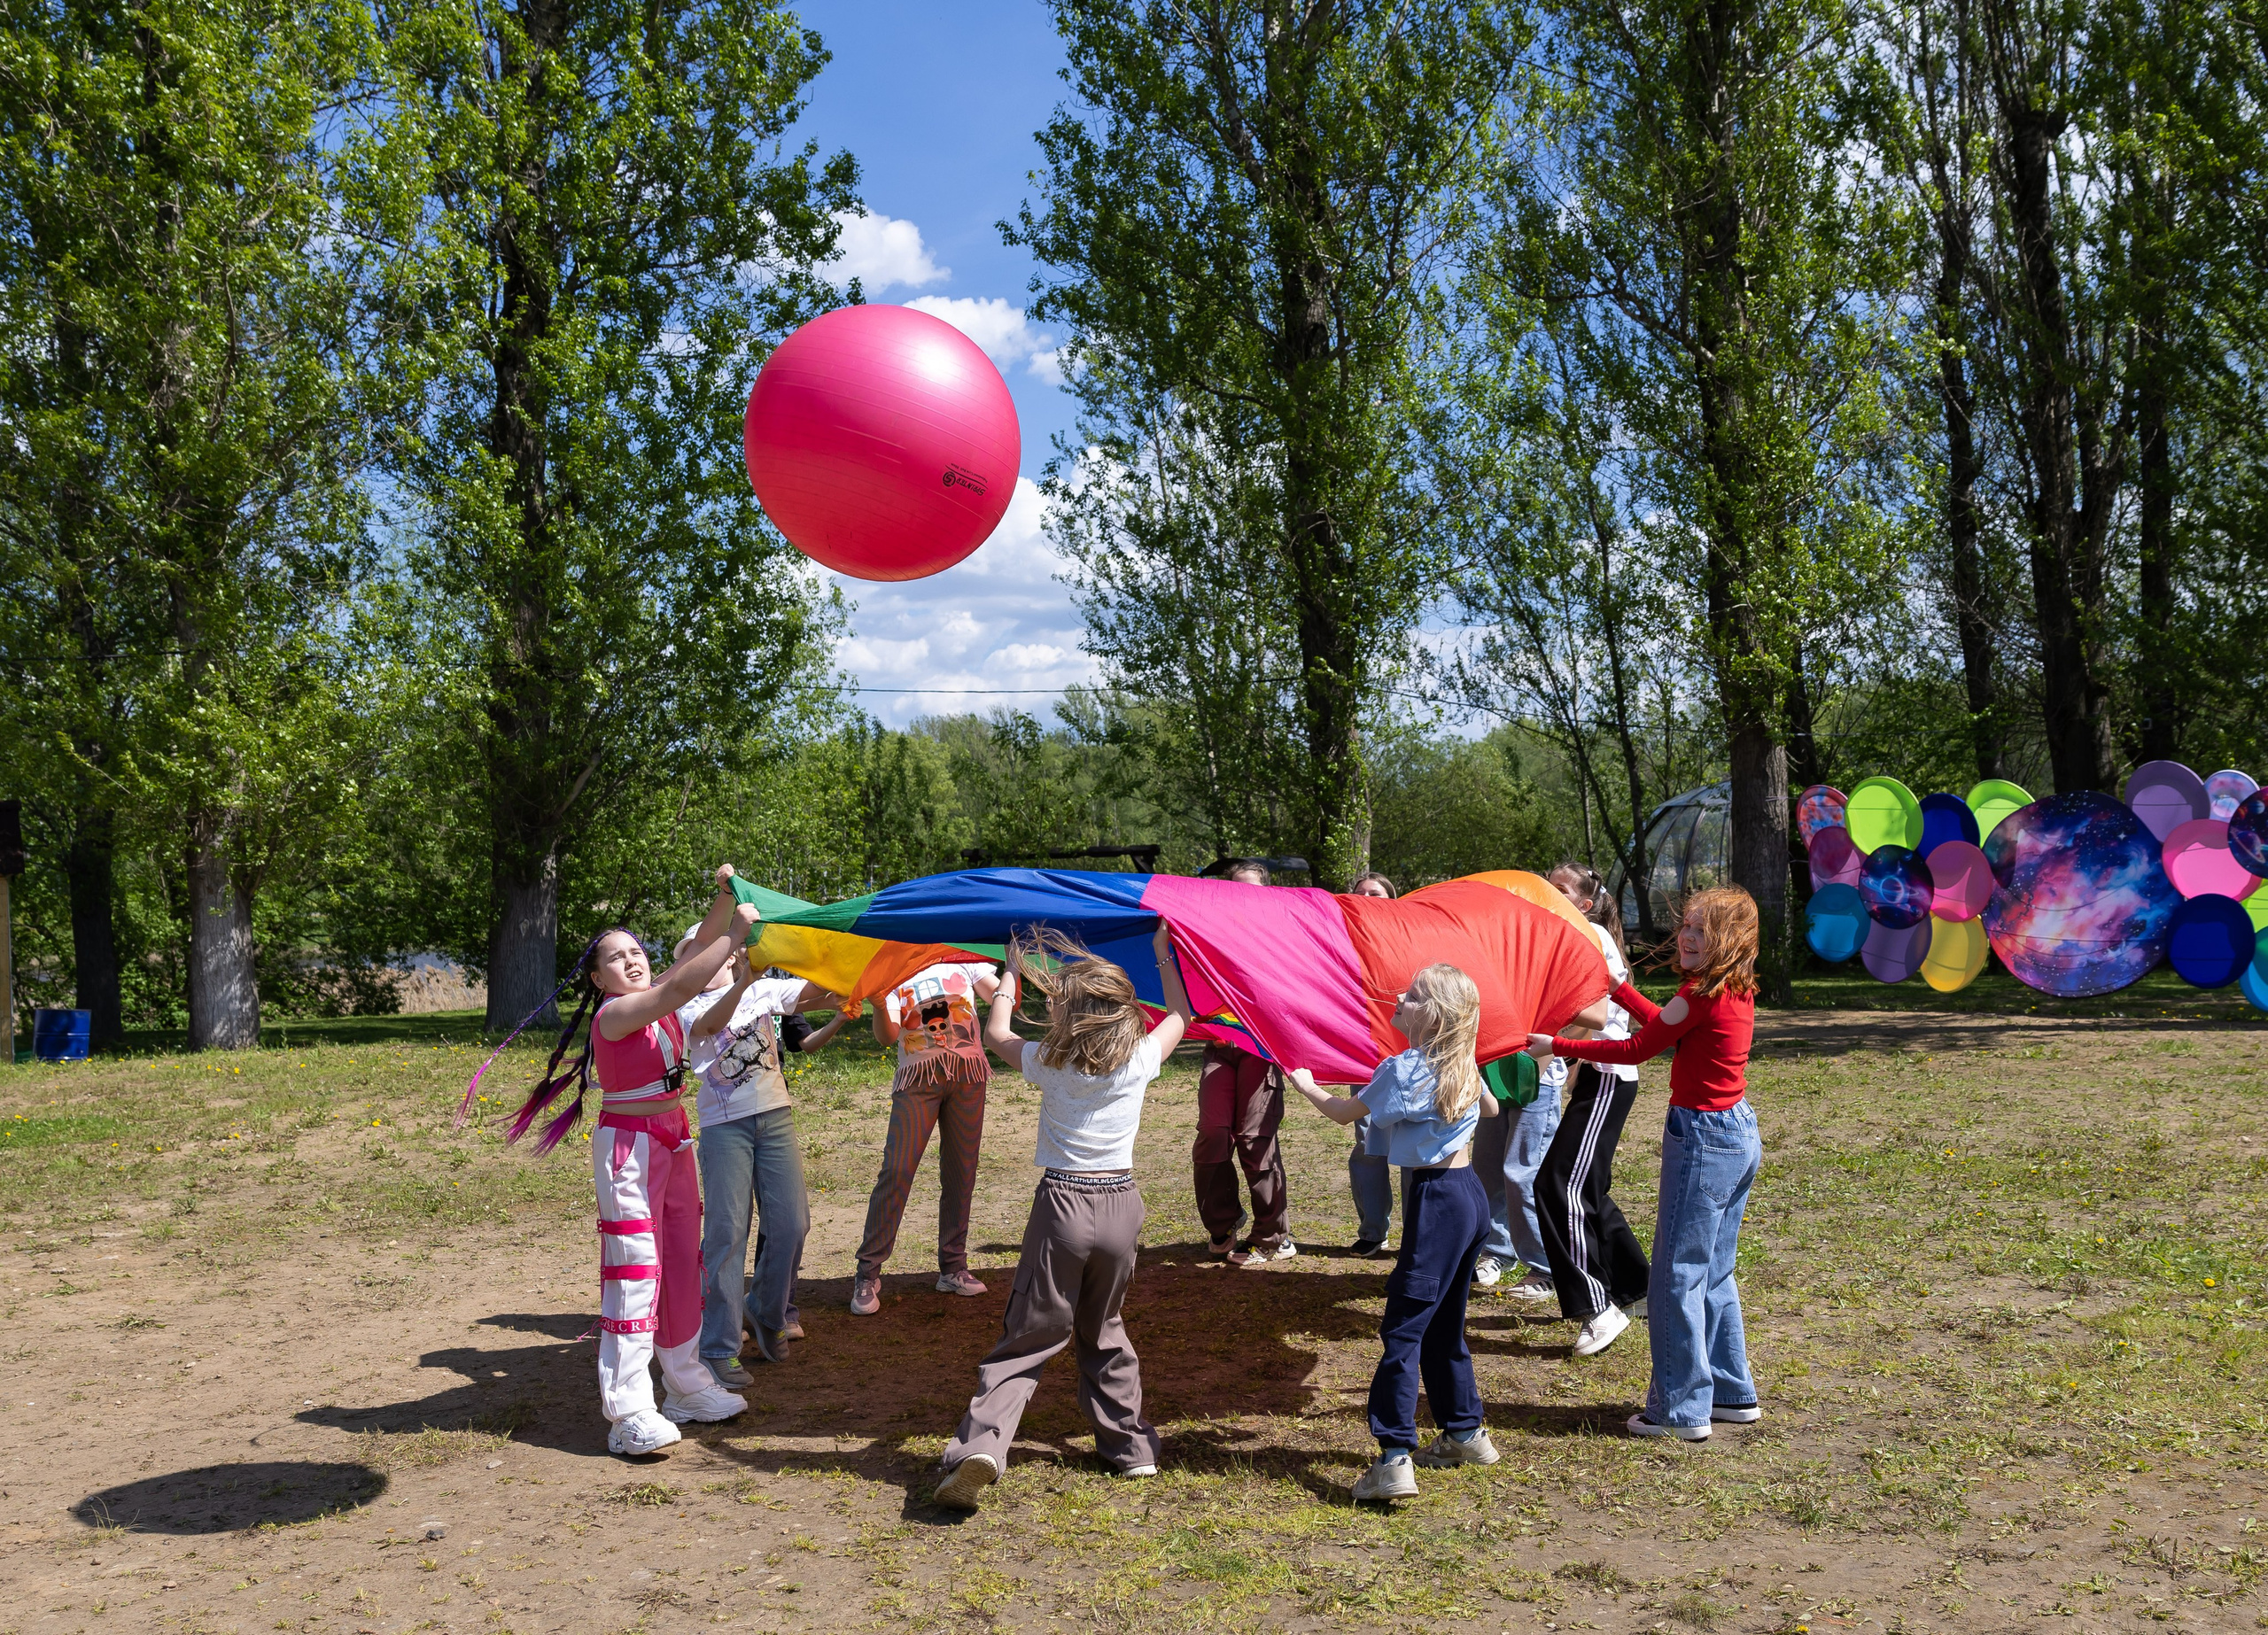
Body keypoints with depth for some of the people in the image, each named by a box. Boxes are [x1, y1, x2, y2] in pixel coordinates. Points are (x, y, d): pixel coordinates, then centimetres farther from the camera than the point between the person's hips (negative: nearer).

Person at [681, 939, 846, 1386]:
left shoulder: (767, 989, 11)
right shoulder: (687, 1008, 2)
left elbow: (818, 986, 7)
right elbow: (711, 1024, -20)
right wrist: (744, 980, -33)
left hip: (776, 1117, 3)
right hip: (723, 1126, -3)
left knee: (790, 1223, 1)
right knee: (727, 1229, -7)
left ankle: (767, 1314, 26)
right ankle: (718, 1349, -3)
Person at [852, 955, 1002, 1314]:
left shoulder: (965, 961, 15)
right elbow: (887, 1036, -4)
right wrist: (877, 1002, -21)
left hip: (967, 1075, 2)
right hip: (918, 1078, -2)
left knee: (961, 1172, 4)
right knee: (897, 1171, -10)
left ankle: (953, 1267, 14)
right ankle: (868, 1275, -6)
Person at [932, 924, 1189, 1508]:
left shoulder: (1050, 1063, -6)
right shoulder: (1139, 1059, -2)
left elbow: (996, 1033, 15)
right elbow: (1180, 1016, 19)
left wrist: (1012, 972, 26)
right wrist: (1164, 954, 28)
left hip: (1063, 1203, -3)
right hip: (1121, 1204, 3)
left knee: (1028, 1338, 0)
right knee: (1104, 1331, 23)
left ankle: (980, 1445, -16)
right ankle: (1132, 1444, 27)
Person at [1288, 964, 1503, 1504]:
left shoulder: (1404, 1070, -15)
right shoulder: (1465, 1067, 8)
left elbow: (1344, 1112, -2)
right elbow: (1490, 1109, 29)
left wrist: (1306, 1084, 17)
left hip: (1437, 1205, -9)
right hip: (1470, 1195, 9)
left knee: (1404, 1328, -9)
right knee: (1443, 1325, 21)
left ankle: (1394, 1460, -14)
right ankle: (1465, 1433, 31)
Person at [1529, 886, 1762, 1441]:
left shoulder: (1702, 994, -20)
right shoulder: (1737, 990, 6)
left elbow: (1637, 1049, -14)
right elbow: (1665, 1026, 19)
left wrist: (1555, 1046, -8)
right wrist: (1617, 986, 27)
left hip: (1702, 1137, -9)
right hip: (1739, 1135, 9)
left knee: (1676, 1277, 1)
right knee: (1713, 1274, 20)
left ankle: (1681, 1409, 8)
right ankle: (1733, 1394, 28)